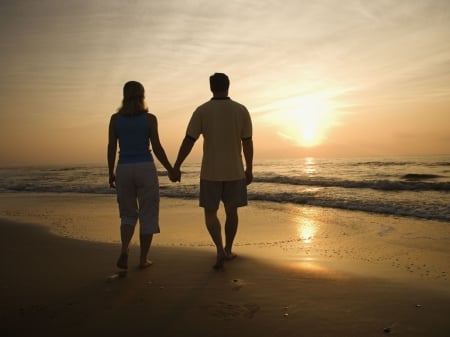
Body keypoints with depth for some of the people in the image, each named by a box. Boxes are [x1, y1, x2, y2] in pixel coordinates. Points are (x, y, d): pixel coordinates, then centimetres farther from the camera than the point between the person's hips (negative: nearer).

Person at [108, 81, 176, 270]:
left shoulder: (115, 118, 2)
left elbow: (111, 147, 1)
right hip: (146, 169, -2)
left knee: (128, 215, 18)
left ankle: (124, 251, -3)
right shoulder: (150, 118, -4)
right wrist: (170, 169, 5)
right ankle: (143, 259, 14)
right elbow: (157, 148, -6)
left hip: (124, 170, 2)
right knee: (148, 216, 10)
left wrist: (111, 173, 11)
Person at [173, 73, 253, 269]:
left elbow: (188, 141, -9)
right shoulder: (242, 110, -3)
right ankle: (228, 250, 26)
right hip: (234, 171, 2)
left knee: (210, 213, 9)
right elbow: (248, 143, 0)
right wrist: (249, 169, 10)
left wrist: (176, 167, -2)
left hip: (210, 172, -1)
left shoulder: (202, 111, -7)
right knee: (231, 211, 17)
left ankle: (220, 250, -9)